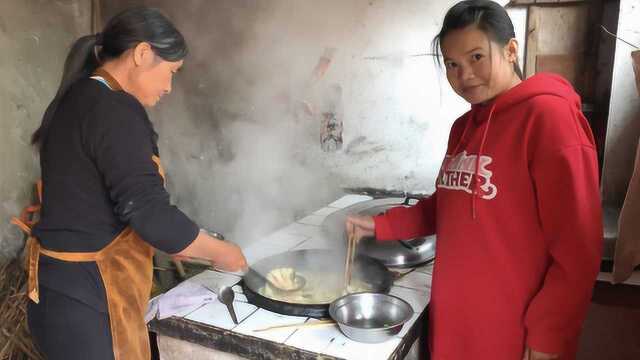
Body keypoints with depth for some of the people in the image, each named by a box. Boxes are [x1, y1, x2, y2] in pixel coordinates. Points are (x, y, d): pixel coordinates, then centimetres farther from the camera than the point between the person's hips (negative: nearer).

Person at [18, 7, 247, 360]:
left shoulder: (76, 100, 10)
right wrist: (219, 252, -10)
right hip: (87, 300, -9)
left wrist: (171, 241, 15)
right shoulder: (114, 109, -20)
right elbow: (147, 210, -25)